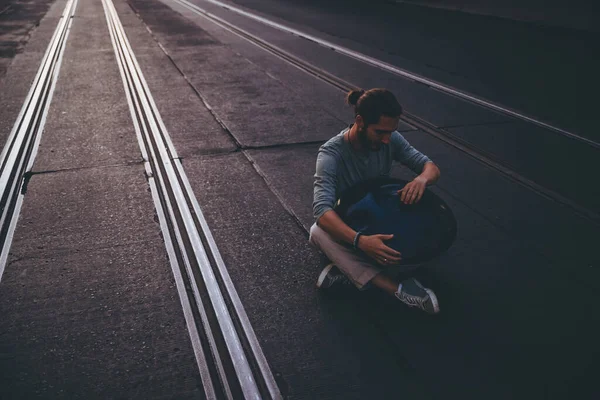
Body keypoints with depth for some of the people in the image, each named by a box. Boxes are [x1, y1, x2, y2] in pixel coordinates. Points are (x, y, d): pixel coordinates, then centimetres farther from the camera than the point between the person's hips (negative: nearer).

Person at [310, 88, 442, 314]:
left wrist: (422, 179, -39)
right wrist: (360, 241, -58)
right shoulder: (331, 154, -29)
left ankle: (347, 268, -23)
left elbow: (432, 168, -12)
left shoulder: (391, 139, -15)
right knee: (318, 233, -37)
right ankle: (396, 288, -40)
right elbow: (322, 210, -40)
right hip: (349, 227, -3)